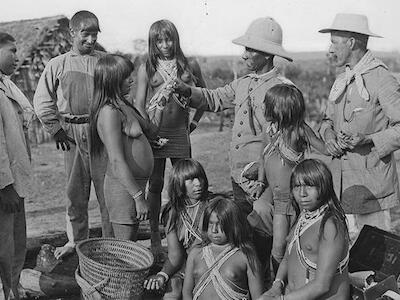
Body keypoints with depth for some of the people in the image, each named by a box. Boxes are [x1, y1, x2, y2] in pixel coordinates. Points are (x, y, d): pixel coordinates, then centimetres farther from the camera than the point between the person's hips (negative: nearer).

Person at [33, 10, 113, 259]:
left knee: (107, 188, 0)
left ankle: (112, 241, 11)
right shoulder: (58, 64, 6)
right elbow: (42, 100, 7)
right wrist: (56, 129, 2)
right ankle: (76, 240, 25)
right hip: (72, 135, 1)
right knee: (75, 191, 10)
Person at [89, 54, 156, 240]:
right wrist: (138, 197, -22)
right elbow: (117, 161, -22)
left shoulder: (122, 105, 10)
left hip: (135, 182, 9)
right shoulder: (109, 112, -18)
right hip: (123, 187, -9)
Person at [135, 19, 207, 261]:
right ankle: (155, 237, 13)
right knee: (155, 185, 4)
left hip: (180, 133, 1)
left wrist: (195, 121, 12)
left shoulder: (190, 66, 5)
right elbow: (139, 104, 1)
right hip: (154, 132, -1)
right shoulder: (147, 69, 2)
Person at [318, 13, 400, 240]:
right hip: (342, 183, 7)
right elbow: (329, 118, 22)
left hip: (372, 184, -7)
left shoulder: (381, 79, -10)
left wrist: (368, 140, -24)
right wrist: (328, 133, 0)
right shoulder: (341, 81, 15)